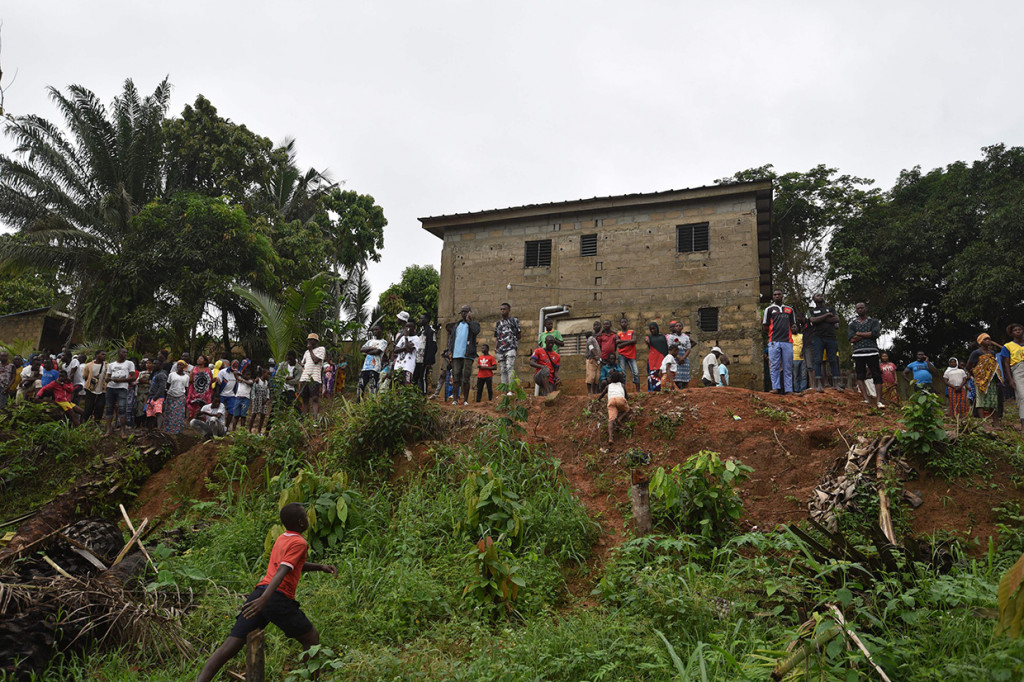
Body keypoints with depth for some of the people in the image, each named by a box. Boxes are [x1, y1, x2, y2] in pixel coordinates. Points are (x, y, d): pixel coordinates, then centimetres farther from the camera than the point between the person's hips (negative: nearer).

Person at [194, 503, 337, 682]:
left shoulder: (281, 539, 23)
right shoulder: (299, 543, -3)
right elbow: (282, 572, -18)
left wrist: (320, 567, 29)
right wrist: (264, 598, -28)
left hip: (259, 593, 7)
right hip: (279, 598, -7)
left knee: (230, 646, 1)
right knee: (312, 639, 10)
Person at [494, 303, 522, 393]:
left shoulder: (514, 320, 10)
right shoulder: (498, 323, 22)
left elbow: (519, 335, 9)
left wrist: (512, 339, 9)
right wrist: (495, 348, 8)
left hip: (511, 348, -5)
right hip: (500, 349, 5)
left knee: (510, 367, -17)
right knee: (502, 370, 3)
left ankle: (511, 390, -22)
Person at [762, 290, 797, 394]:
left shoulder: (789, 309, 22)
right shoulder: (769, 309, 12)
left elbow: (793, 325, 22)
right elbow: (765, 327, 10)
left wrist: (794, 328, 2)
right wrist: (773, 330, -2)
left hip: (787, 341, 2)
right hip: (774, 342, -2)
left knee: (788, 368, 1)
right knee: (774, 367, -7)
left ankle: (789, 389, 1)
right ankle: (775, 388, -7)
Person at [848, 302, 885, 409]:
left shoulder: (874, 322, 11)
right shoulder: (852, 324, 13)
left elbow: (875, 334, -8)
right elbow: (852, 339, -1)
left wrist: (859, 334, -2)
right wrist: (867, 335, -4)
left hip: (872, 352, -1)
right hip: (858, 353, 1)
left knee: (877, 376, -6)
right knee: (860, 376, -5)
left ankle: (879, 400, -9)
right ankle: (866, 399, -5)